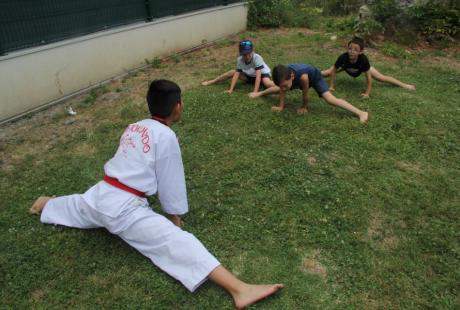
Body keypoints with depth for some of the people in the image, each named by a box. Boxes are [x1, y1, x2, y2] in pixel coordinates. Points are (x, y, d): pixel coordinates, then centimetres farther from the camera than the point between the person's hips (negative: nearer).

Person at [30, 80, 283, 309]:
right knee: (179, 243, -19)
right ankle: (239, 290, -26)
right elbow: (171, 182, -3)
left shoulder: (133, 127, 13)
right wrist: (176, 215, 11)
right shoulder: (166, 136, -10)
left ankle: (46, 204, 70)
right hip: (125, 210, -8)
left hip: (100, 195, 9)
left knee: (79, 205, 42)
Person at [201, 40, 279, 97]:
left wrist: (255, 92, -47)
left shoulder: (257, 58, -35)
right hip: (250, 76, 4)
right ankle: (211, 82, 6)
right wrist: (231, 89, -31)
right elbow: (236, 74, -21)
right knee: (232, 72, -5)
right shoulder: (240, 59, -20)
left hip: (262, 74, -4)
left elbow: (258, 76, -39)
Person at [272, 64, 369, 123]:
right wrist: (281, 106, -13)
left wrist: (304, 107, -14)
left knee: (330, 99, -25)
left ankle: (361, 113, -29)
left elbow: (305, 93, -30)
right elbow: (281, 90, -17)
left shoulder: (302, 76, -48)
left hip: (315, 77, -5)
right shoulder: (283, 76, -35)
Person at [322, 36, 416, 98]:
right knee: (327, 73, 6)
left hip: (361, 67, -1)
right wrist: (332, 86, -21)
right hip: (345, 66, 1)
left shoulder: (363, 59, -43)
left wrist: (367, 93, -31)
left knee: (381, 77, -1)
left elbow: (369, 77, -34)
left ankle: (404, 85, 12)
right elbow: (333, 71, -25)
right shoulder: (343, 57, -42)